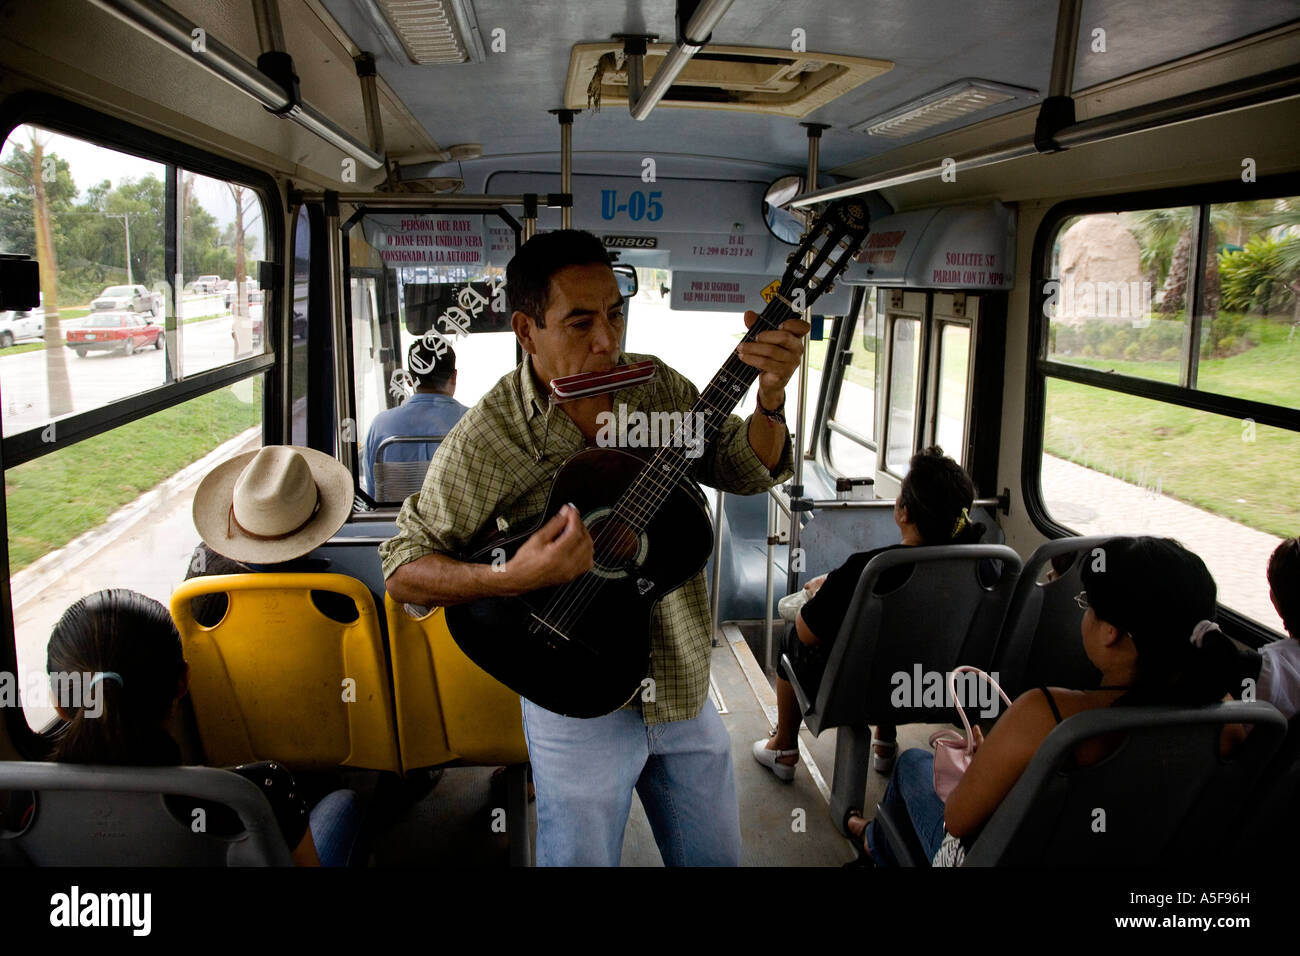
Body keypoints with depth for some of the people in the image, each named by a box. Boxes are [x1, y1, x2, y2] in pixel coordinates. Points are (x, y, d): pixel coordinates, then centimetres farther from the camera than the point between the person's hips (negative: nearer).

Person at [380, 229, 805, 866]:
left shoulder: (659, 386, -2)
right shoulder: (487, 437, -16)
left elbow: (750, 471, 0)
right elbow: (403, 569, -11)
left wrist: (771, 396, -19)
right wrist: (512, 578, -28)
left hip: (684, 688, 5)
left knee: (715, 855, 20)